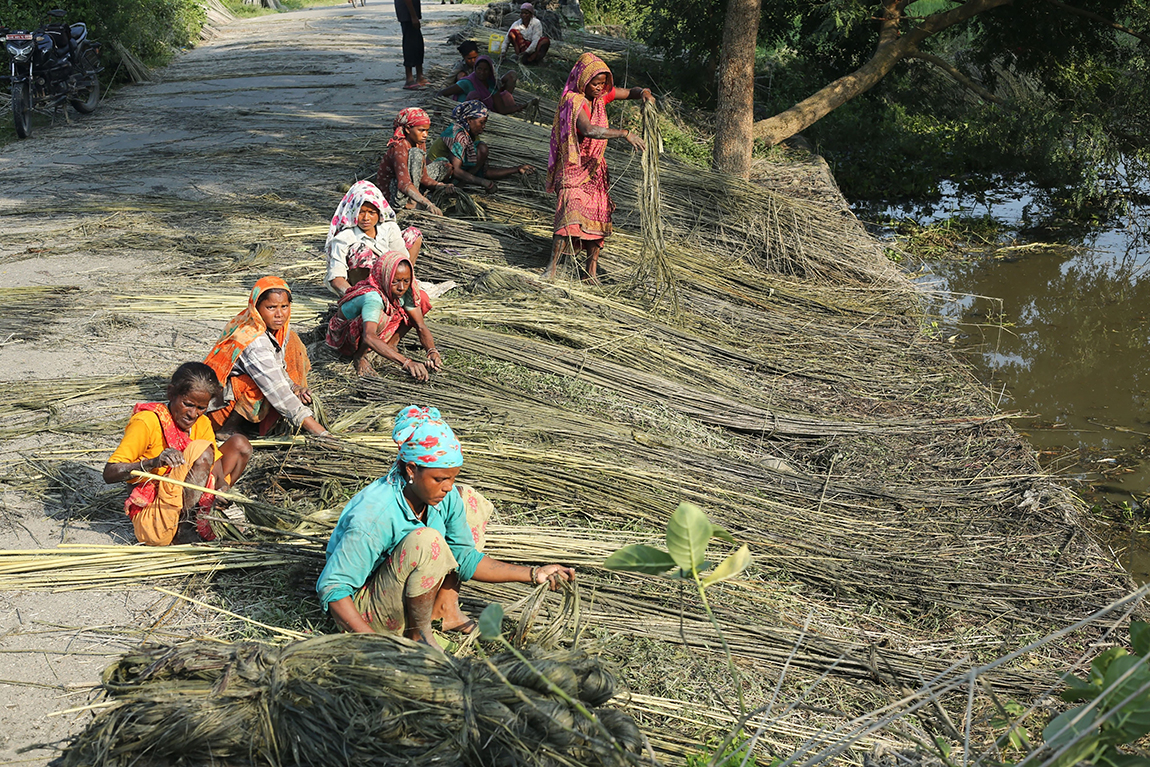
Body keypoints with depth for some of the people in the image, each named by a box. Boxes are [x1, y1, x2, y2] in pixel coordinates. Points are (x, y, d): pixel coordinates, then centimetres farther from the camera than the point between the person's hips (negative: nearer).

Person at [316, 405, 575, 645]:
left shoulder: (445, 496, -11)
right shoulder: (373, 515, -33)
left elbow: (466, 559, -1)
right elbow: (332, 586, -29)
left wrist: (533, 574, -9)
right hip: (366, 609, -8)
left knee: (470, 501, 2)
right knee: (426, 540, -36)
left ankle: (446, 610, 2)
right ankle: (419, 634, -13)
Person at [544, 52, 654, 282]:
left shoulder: (601, 95, 3)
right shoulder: (573, 101, -20)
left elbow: (630, 92, 14)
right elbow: (589, 130, -36)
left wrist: (643, 93, -11)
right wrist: (624, 133, -41)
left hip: (595, 168, 8)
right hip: (574, 168, -8)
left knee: (597, 217, 6)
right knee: (571, 213, -21)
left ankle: (591, 273, 13)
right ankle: (551, 269, -21)